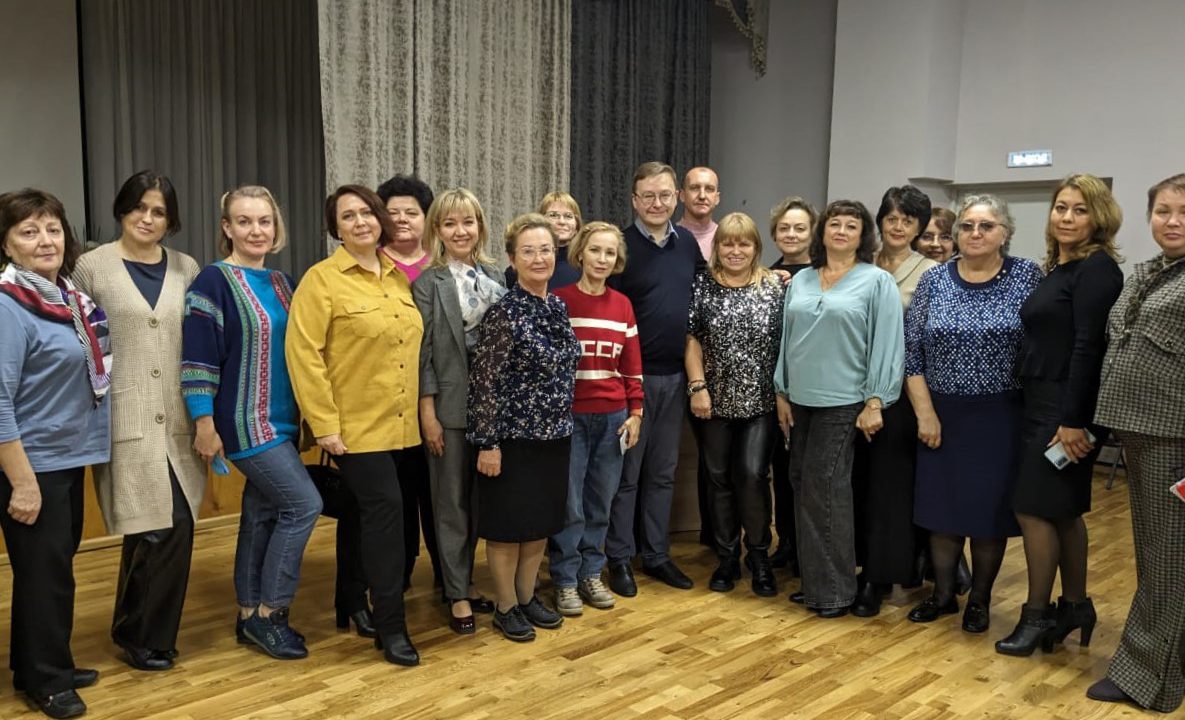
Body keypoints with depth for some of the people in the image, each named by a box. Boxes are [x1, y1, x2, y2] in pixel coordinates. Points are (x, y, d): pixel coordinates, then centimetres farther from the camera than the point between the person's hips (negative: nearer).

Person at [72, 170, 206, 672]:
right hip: (125, 419, -4)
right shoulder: (93, 266, 0)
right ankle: (138, 636, 18)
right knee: (155, 530, -6)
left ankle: (148, 635, 26)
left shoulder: (186, 269, 10)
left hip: (177, 419, 4)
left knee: (178, 527, 5)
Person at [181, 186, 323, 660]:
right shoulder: (214, 282, -10)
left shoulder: (283, 283, 11)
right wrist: (204, 423, -17)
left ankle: (251, 616, 23)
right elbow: (197, 358, -13)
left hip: (280, 420, 7)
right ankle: (267, 613, 3)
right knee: (304, 504, -10)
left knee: (262, 513, 11)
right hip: (245, 422, -7)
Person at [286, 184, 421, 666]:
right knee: (385, 508, -12)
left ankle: (353, 601, 30)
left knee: (366, 515, 14)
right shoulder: (322, 279, -8)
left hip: (402, 424, 6)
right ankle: (391, 625, -2)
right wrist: (324, 423, -18)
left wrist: (423, 411, 14)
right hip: (356, 426, -6)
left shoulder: (400, 277, 11)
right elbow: (302, 353, -14)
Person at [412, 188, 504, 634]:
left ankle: (466, 581, 28)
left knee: (478, 501, 13)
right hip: (450, 404, -4)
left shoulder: (495, 277, 8)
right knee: (452, 504, 6)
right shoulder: (427, 282, -5)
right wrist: (428, 413, -12)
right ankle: (457, 595, 16)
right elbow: (423, 349, -8)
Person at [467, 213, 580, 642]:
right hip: (513, 435, -7)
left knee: (542, 521, 16)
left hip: (554, 434, 7)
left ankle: (527, 597, 32)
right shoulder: (504, 312, -16)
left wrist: (564, 424, 16)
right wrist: (487, 442, -16)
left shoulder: (558, 307, 5)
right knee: (508, 524, 6)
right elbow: (484, 381, -16)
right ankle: (505, 607, 22)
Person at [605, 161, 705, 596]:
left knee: (663, 470, 14)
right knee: (626, 471, 5)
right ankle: (619, 558, 17)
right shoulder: (621, 246, -9)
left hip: (675, 375, 5)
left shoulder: (688, 242, 7)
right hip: (632, 375, -5)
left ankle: (656, 554, 26)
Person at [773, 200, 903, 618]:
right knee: (803, 488, 9)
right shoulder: (800, 281, 11)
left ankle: (835, 589, 9)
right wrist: (781, 394, 11)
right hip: (800, 400, 5)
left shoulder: (877, 282, -3)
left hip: (844, 403, -5)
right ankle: (813, 581, 21)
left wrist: (876, 402, -13)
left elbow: (886, 345, -8)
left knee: (826, 491, -4)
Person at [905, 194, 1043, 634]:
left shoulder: (1026, 276, -3)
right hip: (942, 416, 2)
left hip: (1000, 417, -1)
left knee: (990, 507, 7)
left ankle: (979, 600, 25)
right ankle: (942, 594, 26)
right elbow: (911, 351, -1)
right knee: (941, 504, 9)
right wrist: (925, 413, -6)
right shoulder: (935, 279, 0)